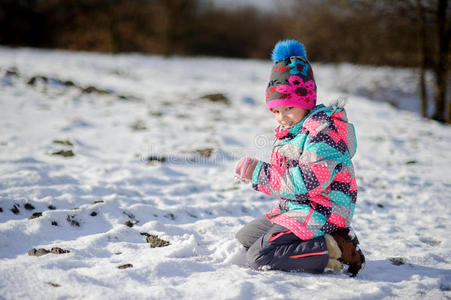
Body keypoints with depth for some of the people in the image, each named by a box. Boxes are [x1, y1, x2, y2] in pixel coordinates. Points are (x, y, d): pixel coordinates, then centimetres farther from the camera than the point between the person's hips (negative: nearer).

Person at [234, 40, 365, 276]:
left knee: (259, 257, -21)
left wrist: (258, 172, -21)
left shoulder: (325, 129, -18)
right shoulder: (287, 130, 13)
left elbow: (307, 182, -27)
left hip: (319, 214, -11)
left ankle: (333, 250, -17)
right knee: (242, 240, 20)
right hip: (292, 209, 11)